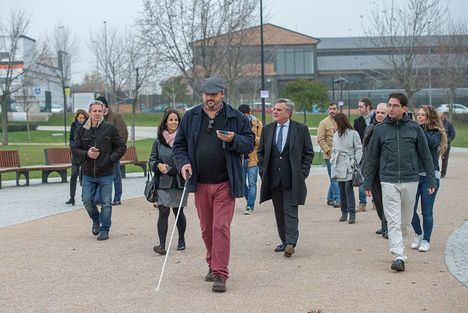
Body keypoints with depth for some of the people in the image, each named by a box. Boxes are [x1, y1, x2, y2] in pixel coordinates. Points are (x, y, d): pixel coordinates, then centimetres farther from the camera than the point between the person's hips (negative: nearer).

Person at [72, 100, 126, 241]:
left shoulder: (110, 129, -4)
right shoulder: (82, 130, 2)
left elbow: (122, 147, 2)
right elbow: (75, 149, 7)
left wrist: (110, 159, -9)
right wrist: (86, 154, -12)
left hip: (106, 173, -2)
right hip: (88, 173, 2)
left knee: (106, 203, 2)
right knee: (87, 200, 2)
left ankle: (104, 229, 15)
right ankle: (96, 220, 30)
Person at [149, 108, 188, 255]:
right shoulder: (158, 141, 5)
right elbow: (152, 160, 11)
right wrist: (158, 165, -12)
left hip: (180, 181, -1)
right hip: (163, 182, 1)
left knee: (178, 212, 11)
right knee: (163, 212, -7)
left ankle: (181, 241, 29)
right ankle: (162, 245, -9)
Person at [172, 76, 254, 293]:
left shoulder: (236, 118, 1)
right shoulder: (190, 117, 8)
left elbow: (250, 143, 2)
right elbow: (179, 145, 11)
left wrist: (233, 140, -18)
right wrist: (183, 163, -7)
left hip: (225, 184, -3)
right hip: (200, 184, 3)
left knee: (221, 228, -10)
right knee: (206, 229, 13)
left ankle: (220, 275, -8)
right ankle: (213, 265, 32)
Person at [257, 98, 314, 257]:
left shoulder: (301, 129, 0)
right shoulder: (267, 129, 9)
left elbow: (308, 153, 4)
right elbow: (261, 152, 15)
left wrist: (302, 172, -4)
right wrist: (263, 171, 5)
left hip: (292, 180, -4)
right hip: (273, 179, 4)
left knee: (290, 211, -10)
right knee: (279, 212, 9)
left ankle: (291, 243, -15)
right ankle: (285, 241, 19)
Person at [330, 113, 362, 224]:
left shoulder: (353, 133, -4)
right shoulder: (336, 134, 15)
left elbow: (359, 149, -3)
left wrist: (355, 163, -10)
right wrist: (332, 160, 10)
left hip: (349, 166, -6)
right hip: (338, 166, 6)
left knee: (349, 189, -11)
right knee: (341, 190, 8)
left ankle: (352, 214, -7)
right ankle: (344, 212, 16)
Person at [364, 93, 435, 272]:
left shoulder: (414, 128, 2)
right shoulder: (380, 129, 2)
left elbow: (425, 156, 7)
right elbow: (372, 158, 8)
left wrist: (431, 180, 3)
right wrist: (367, 183, 6)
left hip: (410, 180, 1)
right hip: (389, 181, -1)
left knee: (406, 221, 11)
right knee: (393, 221, -8)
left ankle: (398, 248, 30)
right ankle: (399, 257, -10)